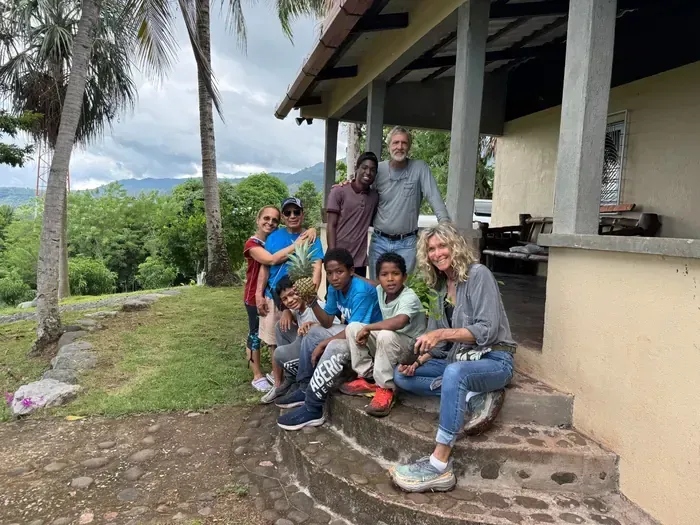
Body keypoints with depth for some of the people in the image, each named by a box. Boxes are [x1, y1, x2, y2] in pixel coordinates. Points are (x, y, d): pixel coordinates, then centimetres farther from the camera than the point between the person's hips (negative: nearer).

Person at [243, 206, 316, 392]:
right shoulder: (252, 244, -14)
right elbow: (272, 259, -33)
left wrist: (310, 230, -21)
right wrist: (296, 245, -31)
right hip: (255, 297, -5)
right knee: (255, 334, 7)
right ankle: (257, 376, 17)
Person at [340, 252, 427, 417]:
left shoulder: (409, 297, -25)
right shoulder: (380, 291, -4)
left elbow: (399, 322, -45)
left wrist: (368, 328, -34)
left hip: (412, 347, -7)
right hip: (388, 346, 8)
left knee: (386, 335, -37)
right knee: (353, 327, -5)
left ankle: (386, 390, -22)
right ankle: (366, 379, -1)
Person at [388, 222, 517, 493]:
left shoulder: (478, 274, -10)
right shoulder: (439, 286, 11)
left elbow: (487, 330, -19)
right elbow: (437, 343, 12)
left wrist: (442, 333, -28)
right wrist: (418, 361, -5)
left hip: (493, 359, -8)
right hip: (457, 358, 8)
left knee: (454, 372, -39)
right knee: (401, 374, -5)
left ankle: (439, 466, -38)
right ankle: (473, 396, -15)